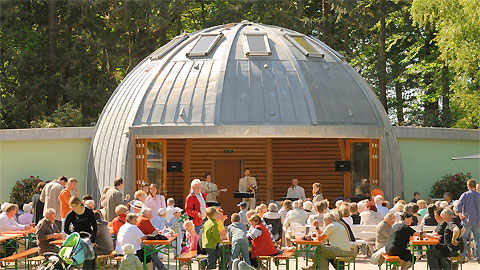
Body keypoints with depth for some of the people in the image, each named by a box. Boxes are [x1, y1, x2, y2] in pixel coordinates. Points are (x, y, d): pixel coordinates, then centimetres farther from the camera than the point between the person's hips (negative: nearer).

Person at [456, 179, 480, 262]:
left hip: (467, 221, -2)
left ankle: (462, 257, 2)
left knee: (463, 239, 4)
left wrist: (460, 215, -6)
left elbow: (458, 206, -16)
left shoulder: (465, 195, -5)